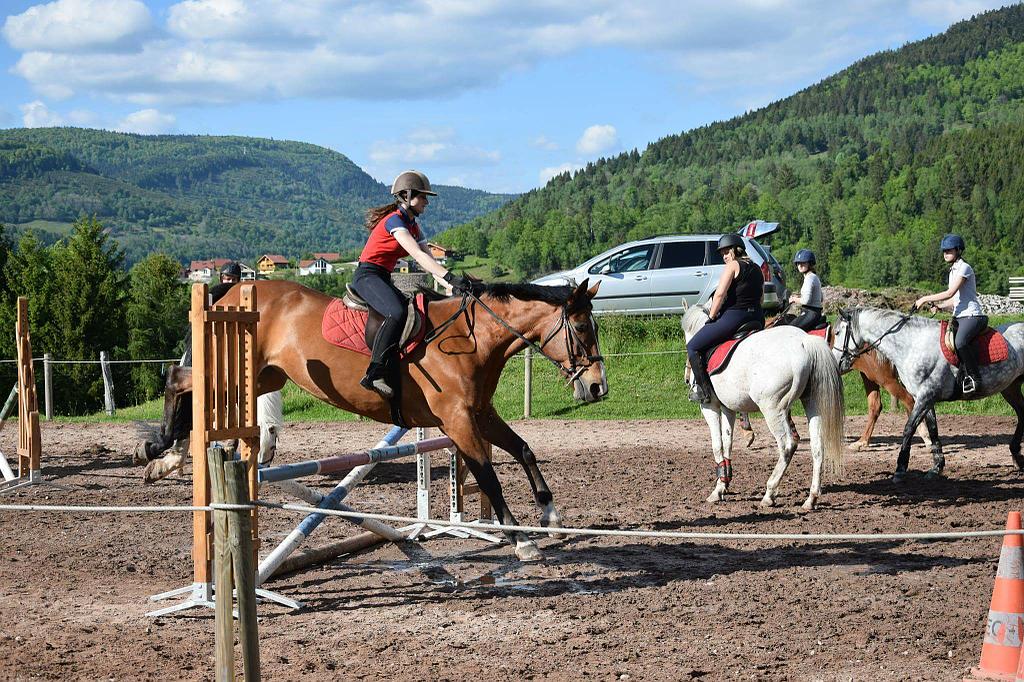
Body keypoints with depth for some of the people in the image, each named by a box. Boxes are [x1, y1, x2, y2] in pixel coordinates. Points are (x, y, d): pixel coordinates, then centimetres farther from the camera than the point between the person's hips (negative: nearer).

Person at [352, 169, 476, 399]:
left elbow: (430, 263, 8)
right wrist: (451, 277, -33)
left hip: (383, 279, 10)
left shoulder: (413, 227, 15)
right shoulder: (394, 221, -14)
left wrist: (453, 286, -8)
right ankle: (375, 374, -38)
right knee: (397, 313, -33)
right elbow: (419, 256, -25)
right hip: (367, 276, -10)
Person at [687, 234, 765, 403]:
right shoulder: (757, 269, 18)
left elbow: (720, 294, -15)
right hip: (757, 319, 8)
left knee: (693, 346, 1)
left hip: (733, 317, -8)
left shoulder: (732, 265, -7)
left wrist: (712, 316, -6)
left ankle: (704, 390, -6)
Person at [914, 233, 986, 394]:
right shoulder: (953, 270, 20)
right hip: (959, 317, 10)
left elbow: (950, 293, -17)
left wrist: (925, 299, -12)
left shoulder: (964, 268, -9)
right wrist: (939, 306, 7)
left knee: (960, 342, -35)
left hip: (972, 316, -10)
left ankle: (973, 378, -22)